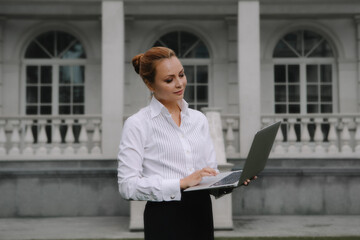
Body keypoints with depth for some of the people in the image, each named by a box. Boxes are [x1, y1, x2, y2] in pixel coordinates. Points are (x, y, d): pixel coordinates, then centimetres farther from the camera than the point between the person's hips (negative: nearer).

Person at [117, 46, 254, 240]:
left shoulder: (199, 119, 11)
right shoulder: (137, 124, -7)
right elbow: (128, 185, -15)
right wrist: (182, 183, -22)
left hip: (201, 216, 5)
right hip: (165, 220, -5)